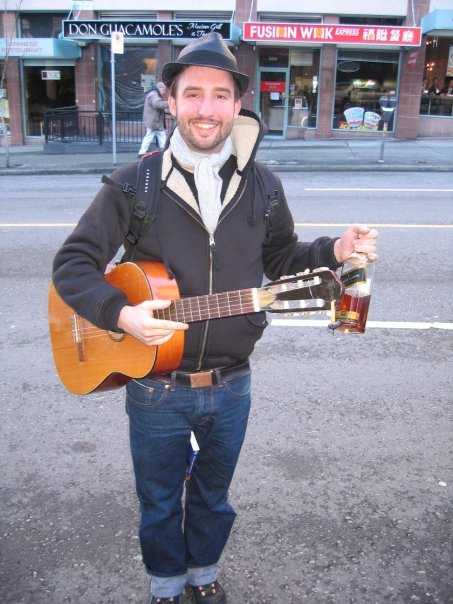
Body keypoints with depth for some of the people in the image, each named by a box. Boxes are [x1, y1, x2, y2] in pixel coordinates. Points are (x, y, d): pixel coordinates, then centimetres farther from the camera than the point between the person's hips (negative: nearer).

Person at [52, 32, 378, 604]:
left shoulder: (261, 184, -3)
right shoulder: (132, 184, -11)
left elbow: (281, 259, 9)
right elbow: (72, 263, -9)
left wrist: (335, 250, -9)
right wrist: (120, 313, -26)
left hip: (231, 386, 2)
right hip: (155, 388, -2)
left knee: (213, 496, 25)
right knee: (160, 502, 21)